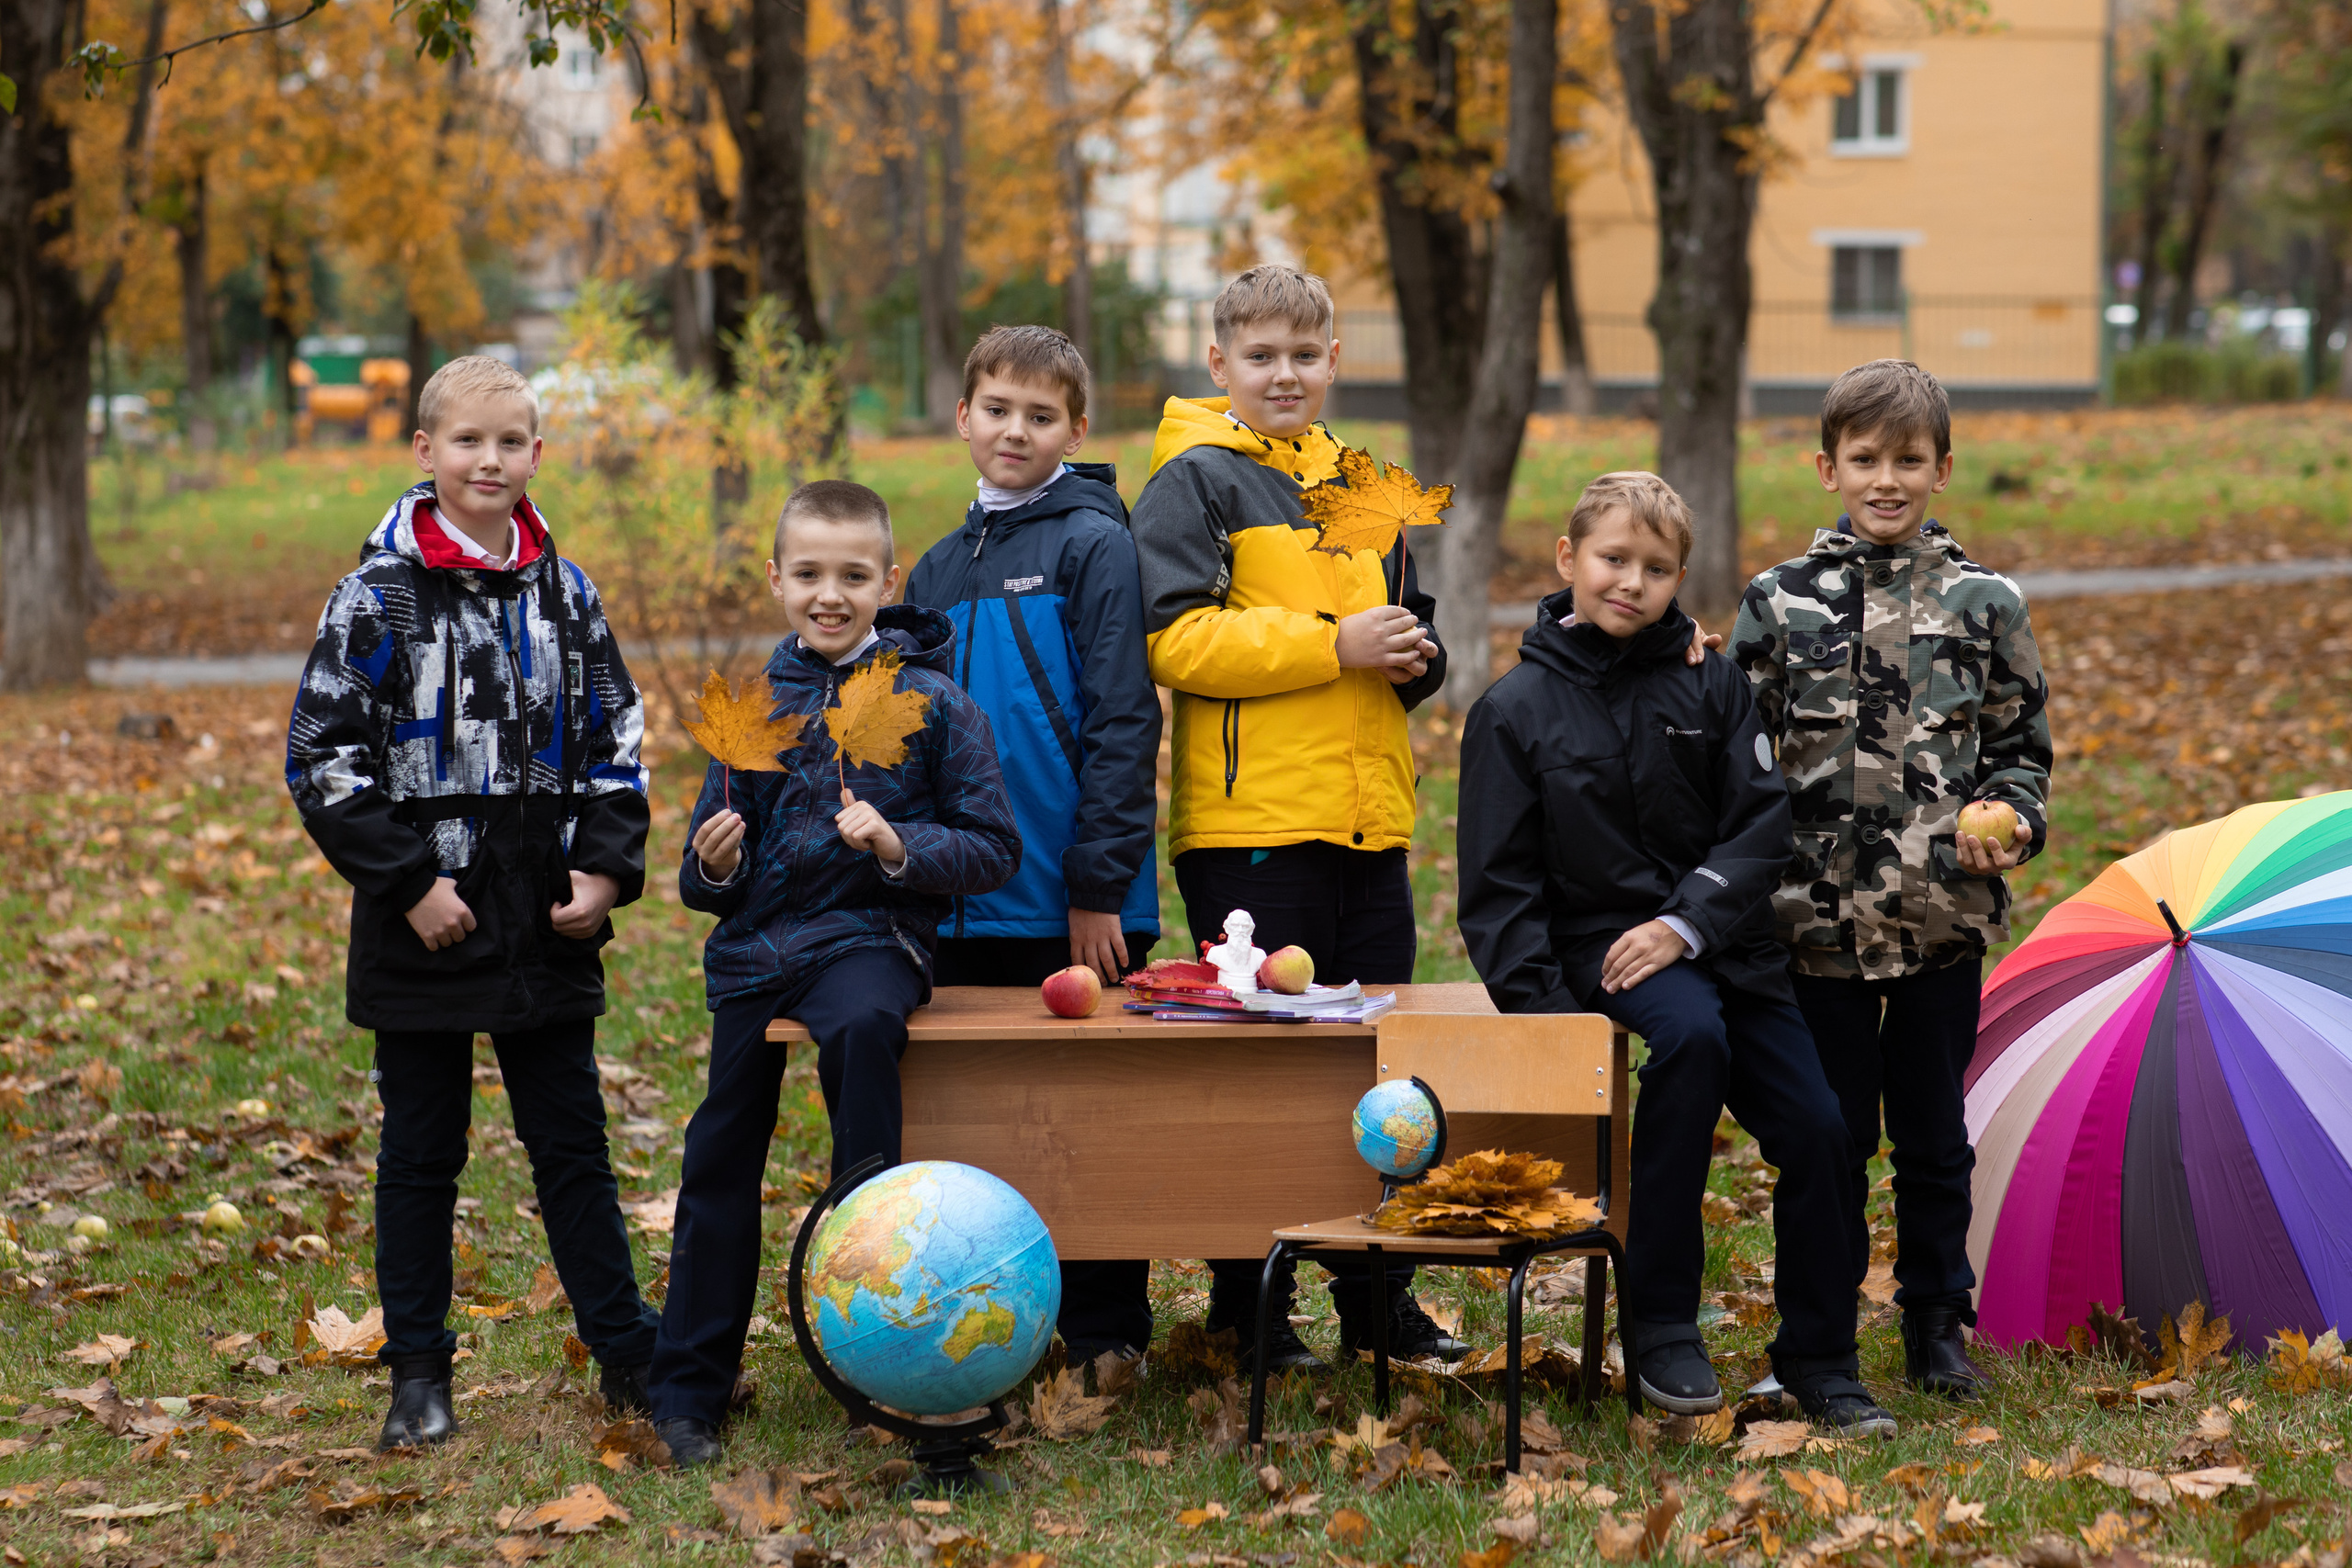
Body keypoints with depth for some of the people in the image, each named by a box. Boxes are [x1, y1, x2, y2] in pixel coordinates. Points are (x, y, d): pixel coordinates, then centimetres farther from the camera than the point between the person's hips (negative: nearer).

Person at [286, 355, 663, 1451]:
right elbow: (322, 756, -7)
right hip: (425, 930, -3)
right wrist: (408, 881, -13)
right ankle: (418, 1374, 17)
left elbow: (616, 737, 12)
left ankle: (627, 1357, 17)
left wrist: (607, 866, -1)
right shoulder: (381, 596, -6)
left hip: (550, 929, 3)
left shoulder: (564, 592, 6)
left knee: (572, 1143, 10)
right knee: (421, 1152, 7)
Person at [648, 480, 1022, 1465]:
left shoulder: (932, 702, -2)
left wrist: (901, 846, -19)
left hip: (870, 934, -4)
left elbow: (995, 850, -3)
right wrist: (711, 866, -10)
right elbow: (704, 883, 13)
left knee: (864, 1024, -38)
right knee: (720, 1159, 6)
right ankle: (690, 1386, 19)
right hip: (755, 946, 4)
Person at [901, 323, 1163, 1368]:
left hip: (1075, 903, -6)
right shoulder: (940, 569, 14)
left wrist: (1100, 887, -15)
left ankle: (1104, 1338, 11)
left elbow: (1122, 726, -11)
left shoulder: (1095, 546, -5)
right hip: (963, 905, 6)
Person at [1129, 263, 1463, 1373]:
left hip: (1369, 820, 7)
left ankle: (1377, 1292, 23)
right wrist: (1333, 646, -16)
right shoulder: (1196, 481, -4)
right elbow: (1173, 638, -15)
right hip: (1250, 820, -7)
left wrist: (1412, 655, 2)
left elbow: (1408, 621, 27)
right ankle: (1247, 1301, 11)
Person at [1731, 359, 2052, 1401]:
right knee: (1829, 1133, 6)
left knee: (1933, 1131, 9)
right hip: (1819, 916, 0)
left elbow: (2022, 747, 9)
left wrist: (2010, 821, -11)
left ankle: (1937, 1325, 23)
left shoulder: (1984, 603, 4)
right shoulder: (1778, 603, 2)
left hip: (1945, 919, 0)